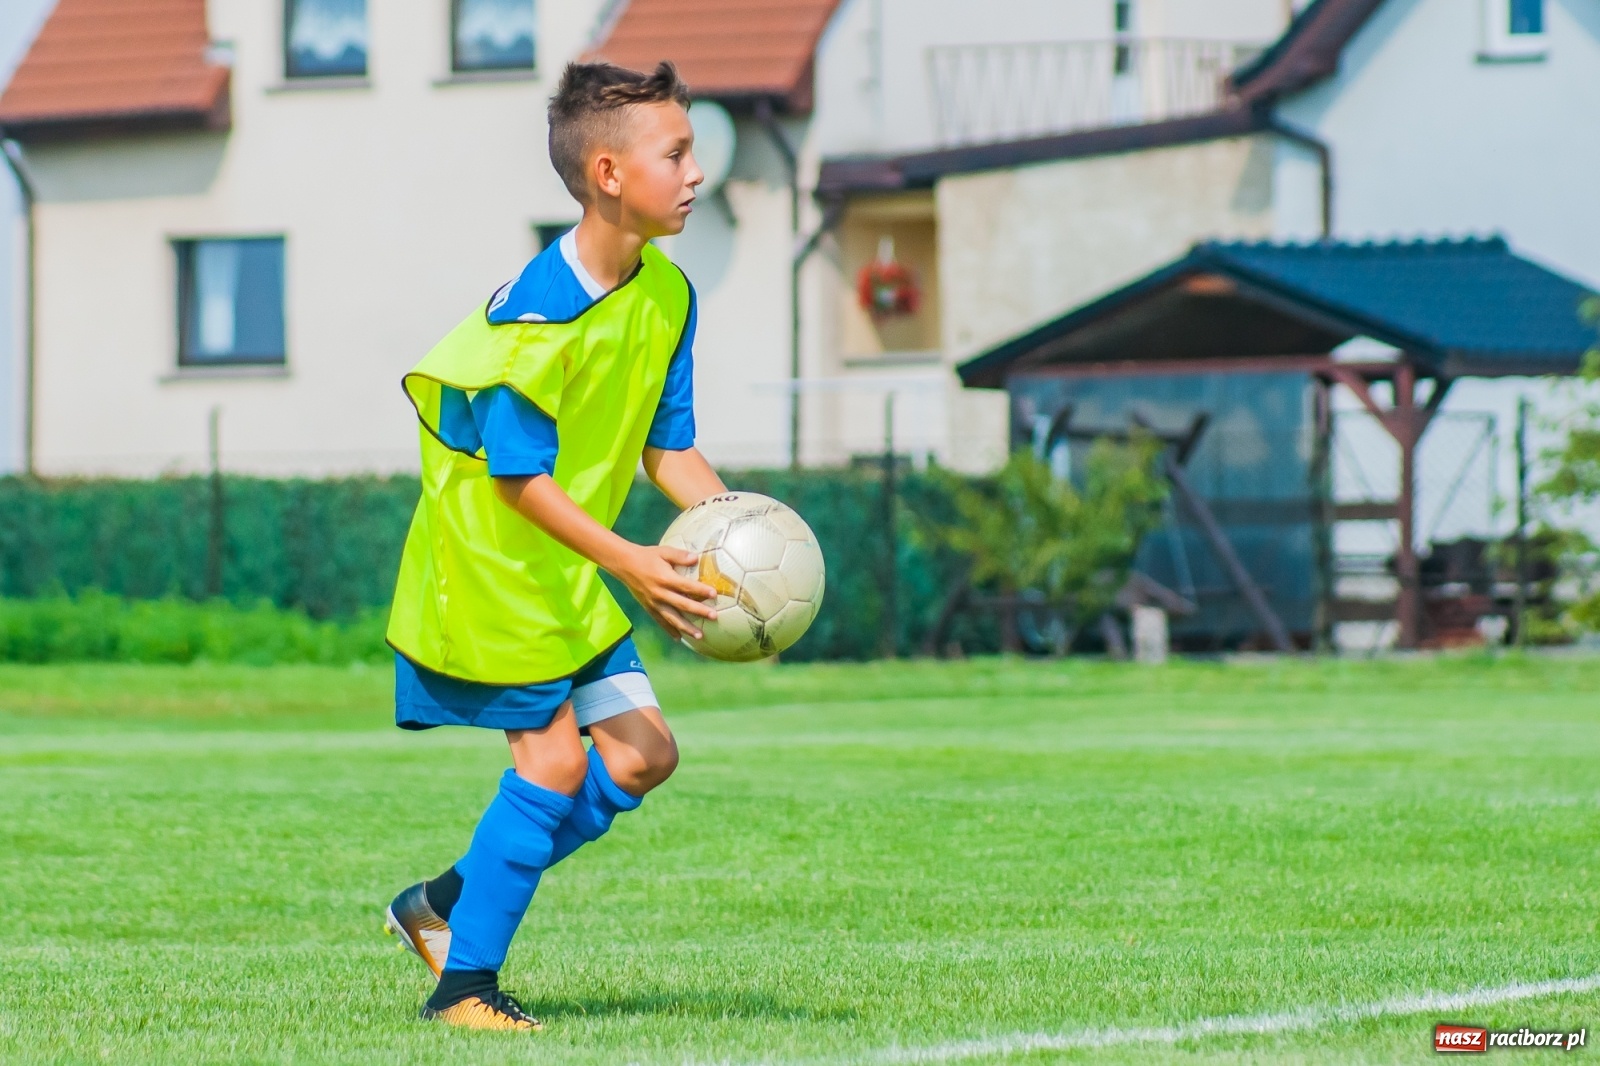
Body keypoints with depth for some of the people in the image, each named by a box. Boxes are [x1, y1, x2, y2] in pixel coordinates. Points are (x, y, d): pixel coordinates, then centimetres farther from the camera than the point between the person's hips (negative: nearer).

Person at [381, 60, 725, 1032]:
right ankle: (465, 982, 1)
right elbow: (519, 478, -24)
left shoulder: (666, 294, 1)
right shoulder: (538, 314, -25)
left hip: (568, 569, 9)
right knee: (553, 757, -11)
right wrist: (626, 561, -32)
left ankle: (448, 904, 17)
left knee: (642, 751, 4)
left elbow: (668, 447, 7)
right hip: (489, 557, -9)